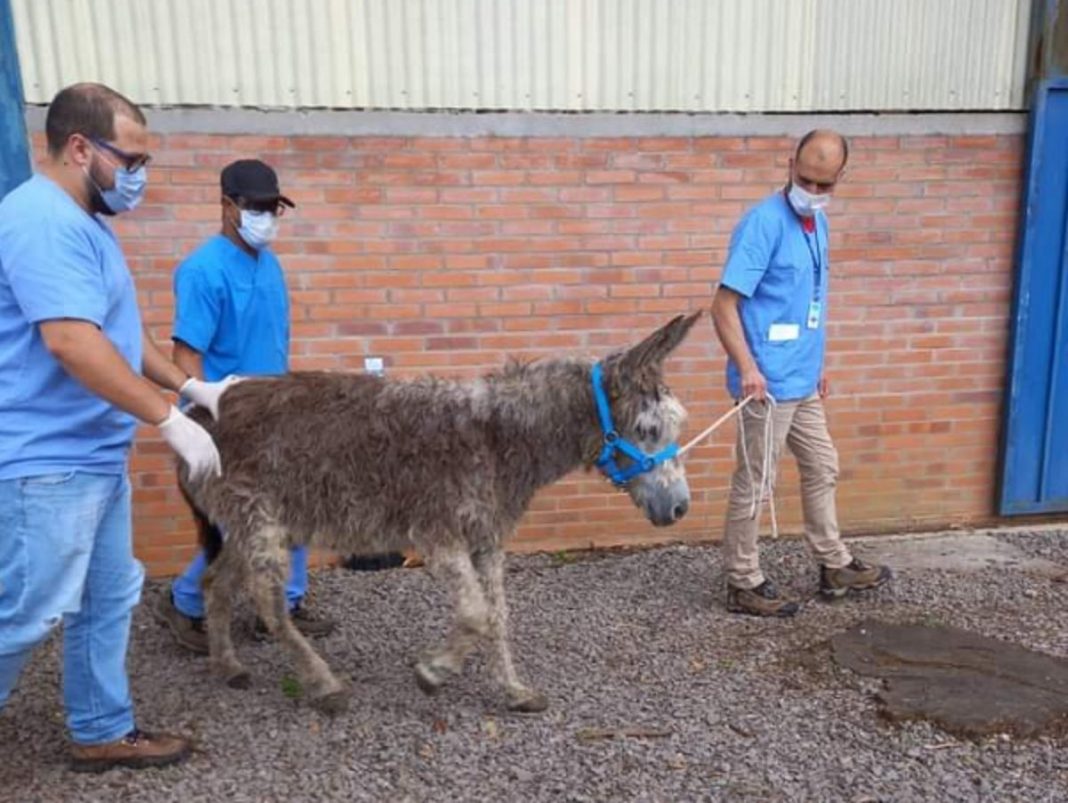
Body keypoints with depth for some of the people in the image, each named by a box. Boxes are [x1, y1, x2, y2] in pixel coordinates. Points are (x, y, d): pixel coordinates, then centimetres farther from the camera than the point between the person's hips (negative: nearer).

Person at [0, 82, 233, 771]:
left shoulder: (85, 222, 14)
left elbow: (118, 332, 21)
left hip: (96, 455, 10)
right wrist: (171, 421, -25)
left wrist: (193, 388, 15)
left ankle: (103, 733, 30)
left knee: (109, 601, 16)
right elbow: (72, 342, -29)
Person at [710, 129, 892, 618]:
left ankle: (835, 567, 37)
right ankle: (743, 585, 16)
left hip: (802, 381, 9)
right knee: (754, 484, 2)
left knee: (822, 469, 20)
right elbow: (724, 305, -22)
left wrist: (815, 364, 21)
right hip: (767, 384, -9)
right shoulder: (764, 222, -16)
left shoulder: (817, 222, 10)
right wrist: (747, 367, -32)